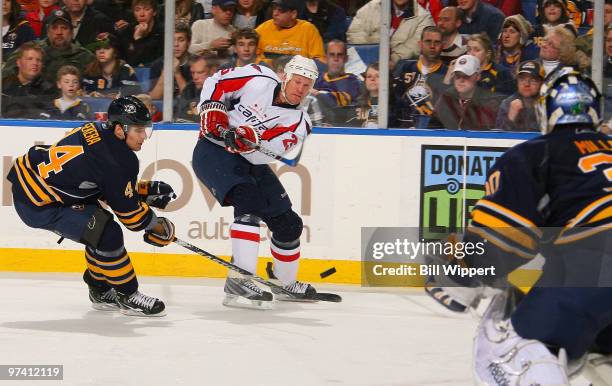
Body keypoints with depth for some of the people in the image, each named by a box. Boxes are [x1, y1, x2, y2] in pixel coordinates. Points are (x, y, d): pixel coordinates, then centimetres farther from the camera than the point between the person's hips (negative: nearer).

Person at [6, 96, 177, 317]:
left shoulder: (99, 131, 3)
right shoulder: (116, 160, -23)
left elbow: (113, 188, 16)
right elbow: (128, 210, -14)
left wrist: (148, 190, 8)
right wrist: (160, 227, 1)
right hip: (36, 205, -10)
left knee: (100, 226, 17)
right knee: (107, 234, -13)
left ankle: (101, 291, 28)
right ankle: (127, 297, 1)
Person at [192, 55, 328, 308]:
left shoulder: (298, 123, -5)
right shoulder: (258, 79, -12)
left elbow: (265, 152, -20)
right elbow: (216, 82, -3)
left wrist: (251, 140, -39)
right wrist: (213, 112, -16)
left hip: (251, 163, 6)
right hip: (213, 151, -6)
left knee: (288, 224, 9)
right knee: (249, 202, -30)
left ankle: (286, 283, 34)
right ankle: (239, 280, -37)